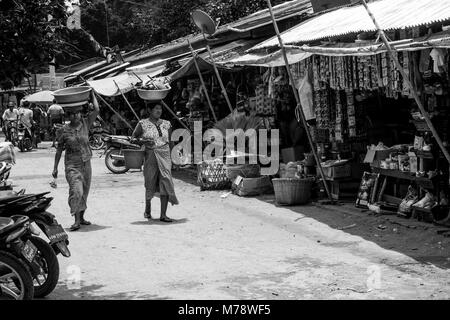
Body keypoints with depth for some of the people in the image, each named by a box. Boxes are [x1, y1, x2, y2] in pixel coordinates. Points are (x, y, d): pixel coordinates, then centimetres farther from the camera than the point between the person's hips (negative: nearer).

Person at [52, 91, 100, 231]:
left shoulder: (85, 124, 3)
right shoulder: (64, 130, -2)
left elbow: (96, 109, -6)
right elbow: (59, 149, 5)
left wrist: (91, 93, 0)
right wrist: (55, 167, 5)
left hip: (86, 163, 4)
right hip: (72, 165, -4)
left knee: (84, 192, 12)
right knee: (76, 191, -18)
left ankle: (81, 217, 26)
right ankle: (76, 220, -18)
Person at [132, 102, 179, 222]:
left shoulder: (166, 124, 10)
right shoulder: (143, 123, 1)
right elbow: (134, 136, 6)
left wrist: (170, 157, 13)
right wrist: (143, 141, -13)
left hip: (164, 156, 2)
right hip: (150, 156, -2)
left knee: (165, 183, -9)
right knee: (150, 184, 7)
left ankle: (163, 214, -9)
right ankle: (147, 209, 32)